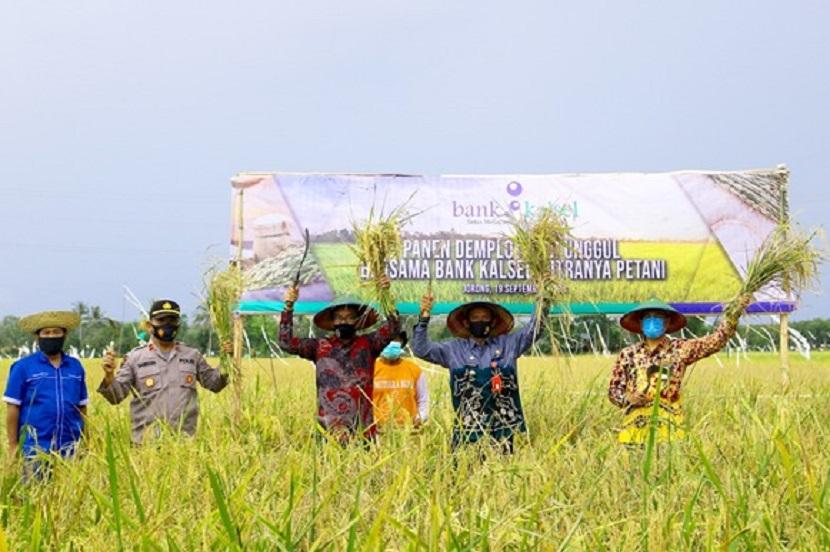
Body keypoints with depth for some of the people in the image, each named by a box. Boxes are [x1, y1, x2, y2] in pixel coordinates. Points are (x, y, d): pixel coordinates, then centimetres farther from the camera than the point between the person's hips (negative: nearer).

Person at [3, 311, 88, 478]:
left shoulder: (76, 366, 10)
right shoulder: (23, 367, 0)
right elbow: (13, 408, 0)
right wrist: (13, 446, -4)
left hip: (70, 449, 3)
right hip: (36, 449, -3)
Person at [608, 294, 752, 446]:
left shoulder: (680, 350, 6)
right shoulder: (627, 355, 8)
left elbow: (716, 340, 0)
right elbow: (613, 391, 12)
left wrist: (734, 314, -7)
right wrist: (627, 398, -9)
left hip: (669, 429, -1)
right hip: (634, 430, 1)